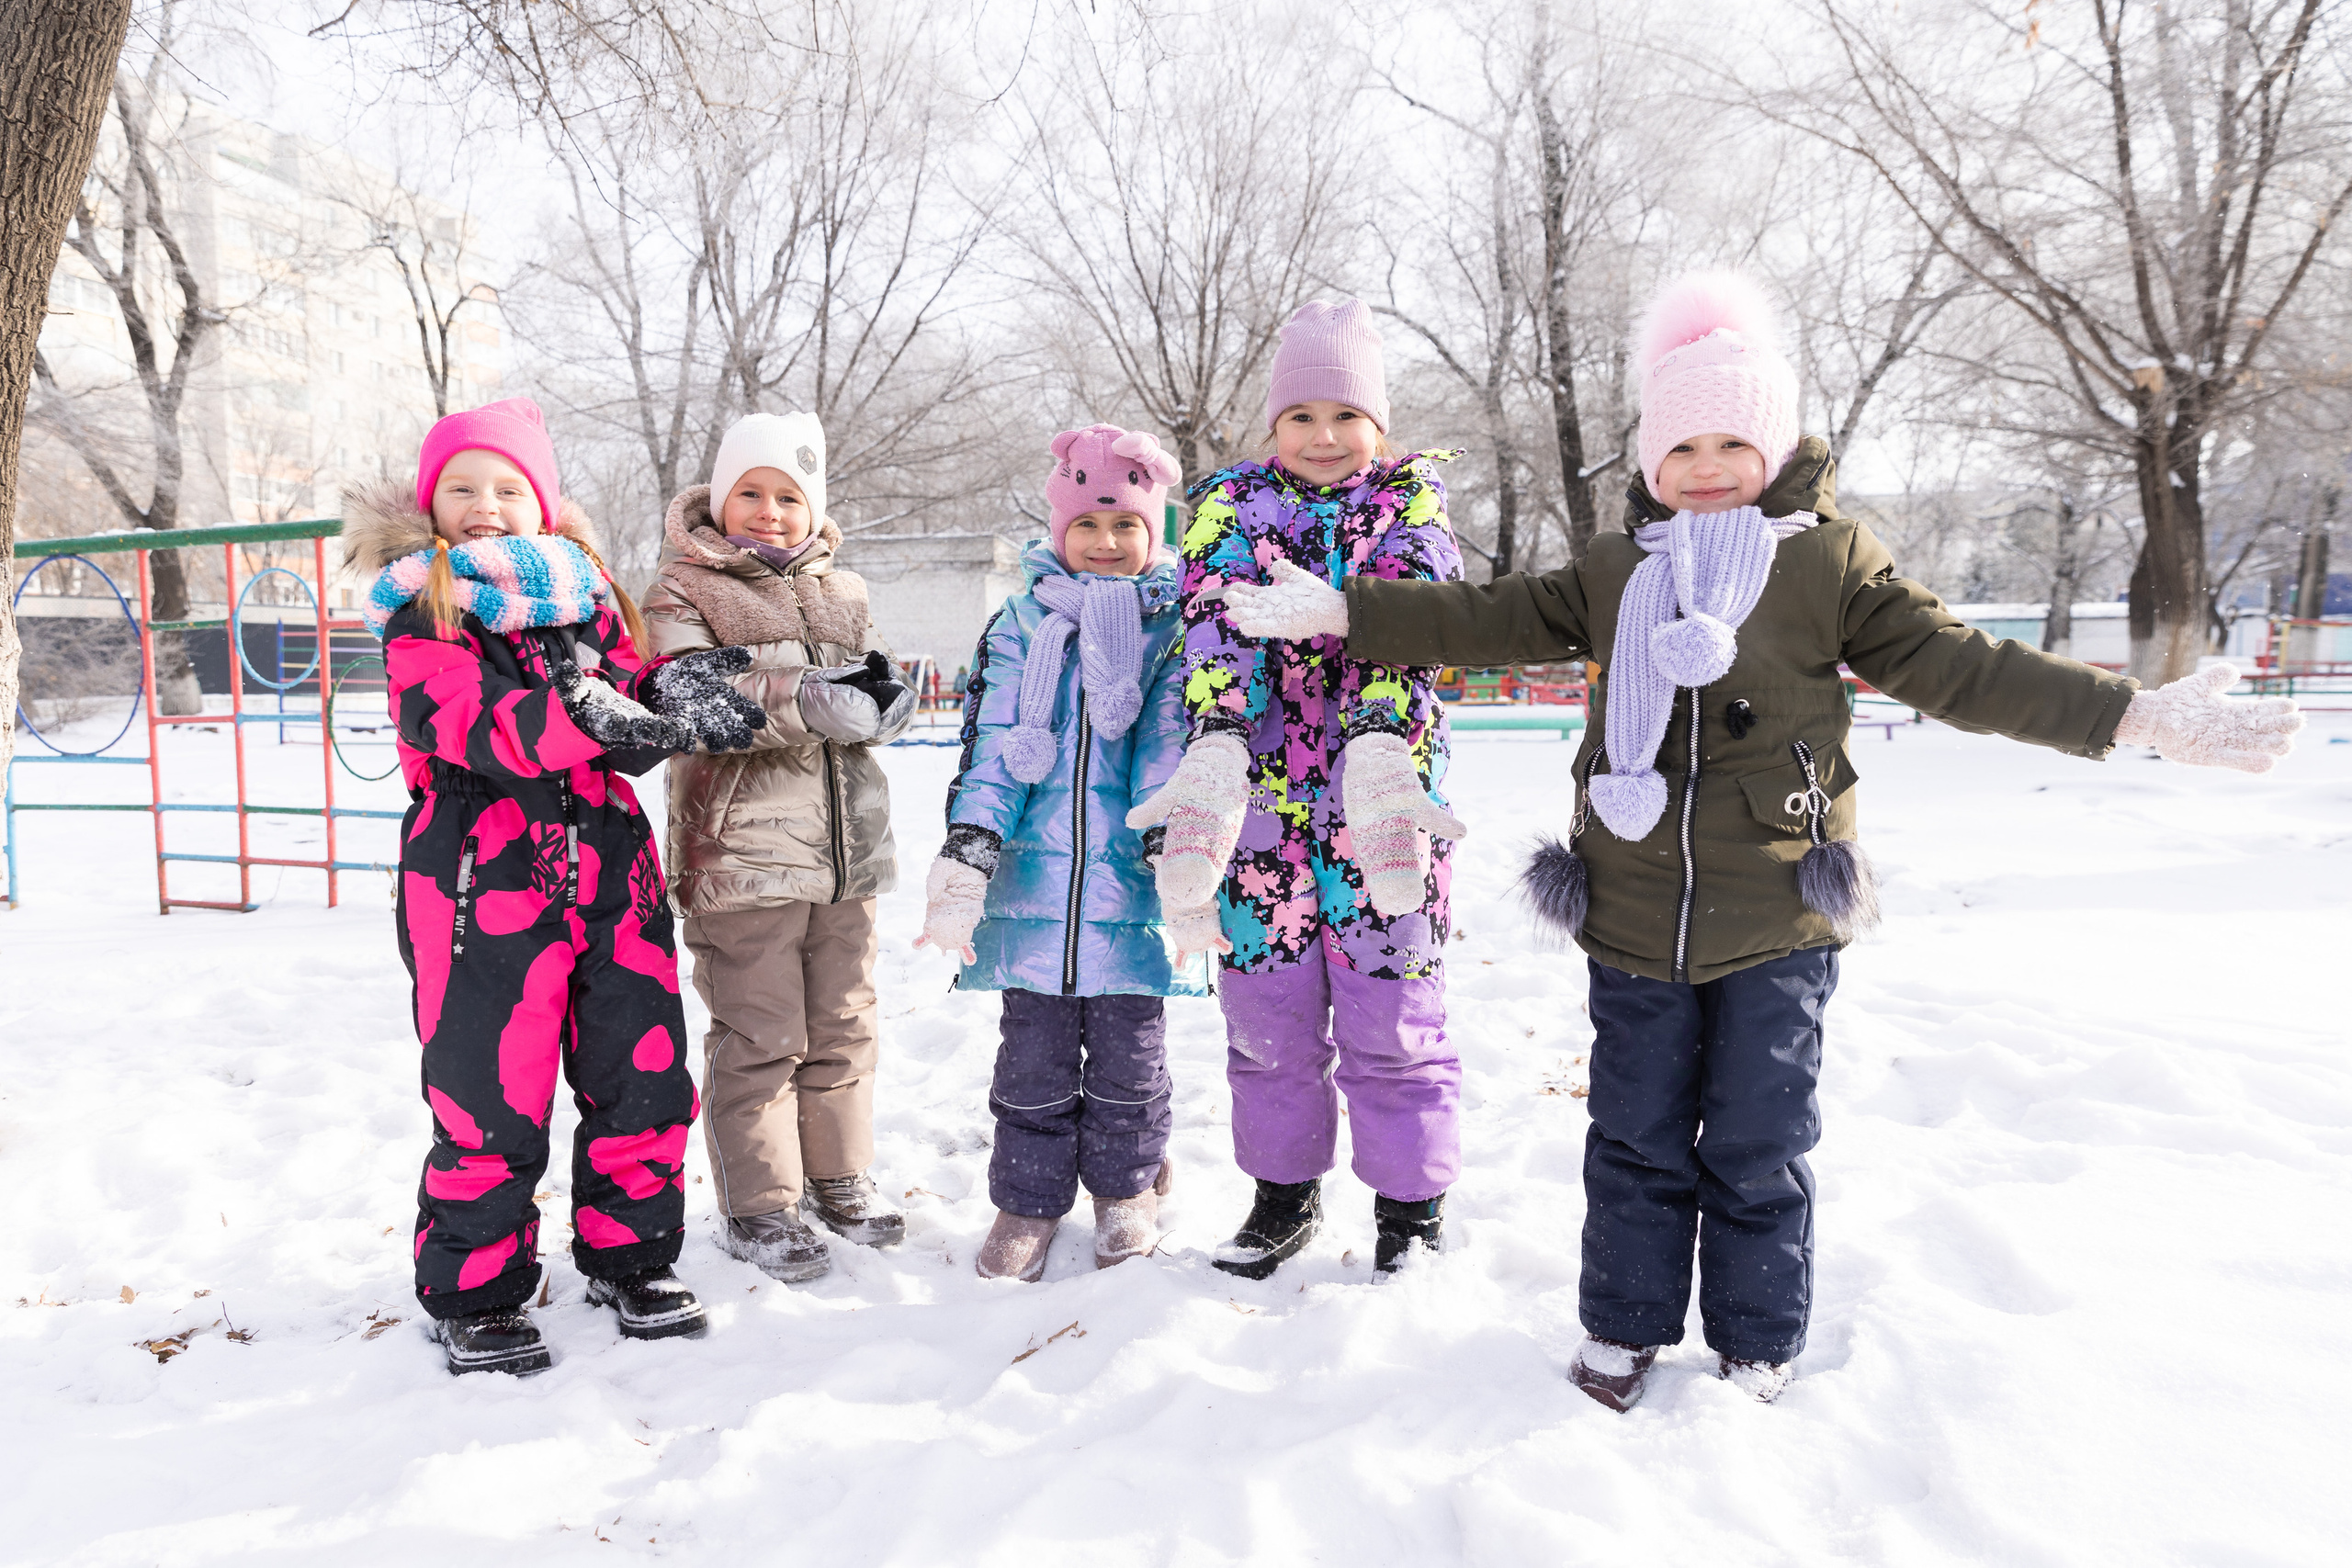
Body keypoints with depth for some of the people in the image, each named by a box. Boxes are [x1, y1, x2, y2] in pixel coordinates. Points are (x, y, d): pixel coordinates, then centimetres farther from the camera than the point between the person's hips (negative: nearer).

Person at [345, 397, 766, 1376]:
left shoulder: (587, 592, 14)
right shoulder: (418, 611, -2)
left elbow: (628, 705, 9)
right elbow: (480, 723, -19)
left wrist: (670, 696, -15)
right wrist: (594, 720, -35)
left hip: (610, 870, 5)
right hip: (485, 881, -4)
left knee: (644, 1076, 8)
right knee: (491, 1101, 0)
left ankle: (628, 1257, 28)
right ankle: (472, 1294, 20)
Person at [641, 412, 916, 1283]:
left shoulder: (841, 592, 16)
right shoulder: (683, 593, 0)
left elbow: (883, 686, 10)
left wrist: (878, 694, -15)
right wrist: (806, 700, -28)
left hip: (846, 844, 5)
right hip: (742, 846, -5)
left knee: (842, 1025, 15)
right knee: (759, 1037, 1)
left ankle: (838, 1177, 31)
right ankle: (755, 1204, 16)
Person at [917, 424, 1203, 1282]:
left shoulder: (1175, 624, 4)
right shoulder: (1022, 623, 8)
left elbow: (1173, 745, -4)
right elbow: (993, 744, 1)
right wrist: (966, 854, -9)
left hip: (1132, 881, -1)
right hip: (1035, 877, 1)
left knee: (1128, 1049, 10)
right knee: (1034, 1051, 8)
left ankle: (1125, 1188, 31)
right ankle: (1027, 1198, 25)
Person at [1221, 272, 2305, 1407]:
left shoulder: (1832, 561, 1)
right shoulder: (1613, 572, 8)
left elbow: (1957, 666, -1)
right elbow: (1489, 622, 7)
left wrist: (2140, 716, -9)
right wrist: (1339, 611, 0)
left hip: (1776, 924, -2)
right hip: (1633, 919, 2)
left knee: (1757, 1152, 9)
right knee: (1636, 1141, 13)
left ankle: (1756, 1351, 29)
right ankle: (1624, 1328, 31)